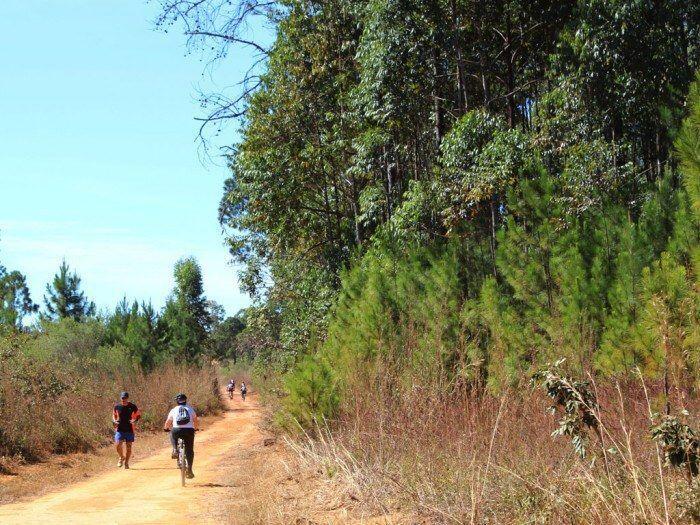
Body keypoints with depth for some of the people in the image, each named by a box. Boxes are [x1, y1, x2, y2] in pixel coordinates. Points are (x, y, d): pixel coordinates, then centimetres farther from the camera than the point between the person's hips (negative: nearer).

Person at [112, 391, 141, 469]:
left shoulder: (132, 407, -2)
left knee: (128, 447, 3)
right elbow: (114, 414, 19)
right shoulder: (117, 406, 2)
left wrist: (134, 420, -12)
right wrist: (114, 420, -1)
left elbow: (138, 415, 8)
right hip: (119, 429, 0)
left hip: (129, 430, 0)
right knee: (118, 445, -14)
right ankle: (121, 457, 14)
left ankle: (126, 463, 18)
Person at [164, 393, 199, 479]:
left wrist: (166, 428, 48)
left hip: (177, 430, 0)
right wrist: (196, 428, 50)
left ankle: (175, 450, 15)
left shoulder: (174, 410, 17)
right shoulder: (190, 409, 19)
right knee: (189, 451, 12)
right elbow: (196, 421, 29)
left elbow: (168, 422, 27)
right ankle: (189, 469, 2)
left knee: (172, 434, 35)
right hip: (189, 430, 0)